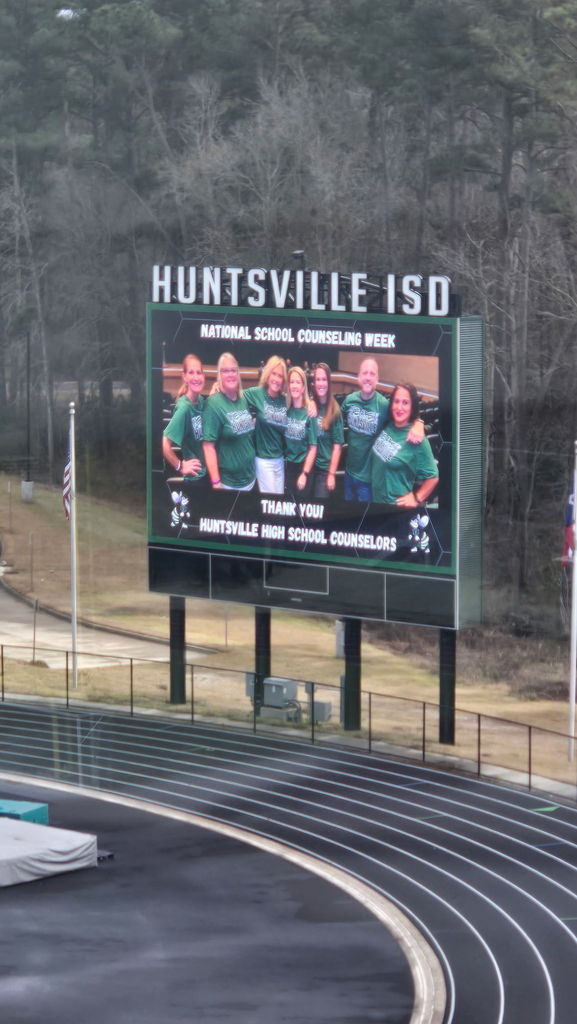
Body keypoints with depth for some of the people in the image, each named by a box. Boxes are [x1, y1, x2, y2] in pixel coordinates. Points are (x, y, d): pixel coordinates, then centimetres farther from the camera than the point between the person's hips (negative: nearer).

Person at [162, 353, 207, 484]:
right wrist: (180, 466, -15)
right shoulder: (184, 407, -23)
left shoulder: (202, 401, -2)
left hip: (208, 471, 7)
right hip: (194, 477, -7)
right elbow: (165, 444, -28)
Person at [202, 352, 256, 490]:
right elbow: (208, 446, -17)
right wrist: (216, 482, -20)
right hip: (228, 483, -6)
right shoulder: (213, 403, -14)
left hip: (250, 477, 6)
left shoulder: (243, 399, 4)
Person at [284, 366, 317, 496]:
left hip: (304, 465, -3)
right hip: (288, 465, 3)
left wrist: (305, 474, -14)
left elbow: (313, 448, -11)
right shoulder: (286, 410, -1)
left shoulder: (309, 412, -12)